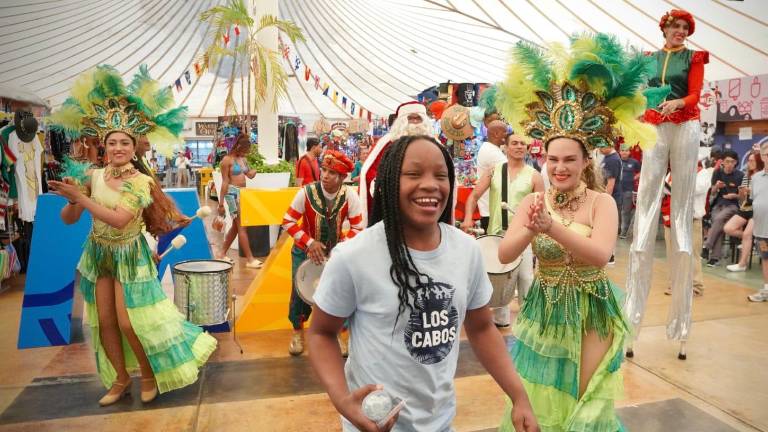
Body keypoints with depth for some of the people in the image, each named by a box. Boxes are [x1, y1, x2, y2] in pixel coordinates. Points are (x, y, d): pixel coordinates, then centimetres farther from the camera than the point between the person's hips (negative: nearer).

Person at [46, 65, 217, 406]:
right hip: (98, 253, 5)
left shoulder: (142, 181, -17)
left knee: (129, 321, -5)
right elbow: (68, 219, -1)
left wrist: (81, 197, -27)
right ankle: (120, 379, 26)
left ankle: (150, 374, 19)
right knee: (105, 321, 9)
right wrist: (72, 199, -22)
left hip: (129, 255, -5)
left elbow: (119, 219, -29)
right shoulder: (93, 176, -3)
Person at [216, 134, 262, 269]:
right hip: (233, 193, -9)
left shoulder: (243, 159, 13)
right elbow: (225, 182, -13)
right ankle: (250, 259, -8)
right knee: (242, 226, -9)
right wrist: (221, 203, -13)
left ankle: (222, 253, 26)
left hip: (243, 192, 9)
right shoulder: (227, 160, -10)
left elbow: (250, 174, 14)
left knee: (235, 226, 14)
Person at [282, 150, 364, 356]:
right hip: (304, 250, -1)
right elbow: (288, 221, -16)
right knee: (300, 291, 0)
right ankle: (298, 331, 27)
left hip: (335, 251, 1)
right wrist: (310, 242, -25)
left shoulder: (350, 196, -21)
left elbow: (357, 228, -12)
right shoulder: (306, 192, -23)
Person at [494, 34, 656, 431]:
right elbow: (504, 255, -15)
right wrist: (530, 230, -34)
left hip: (590, 314, -2)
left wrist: (551, 227, -41)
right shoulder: (532, 201, -4)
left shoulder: (601, 203, -11)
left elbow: (600, 255, -27)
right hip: (543, 312, 2)